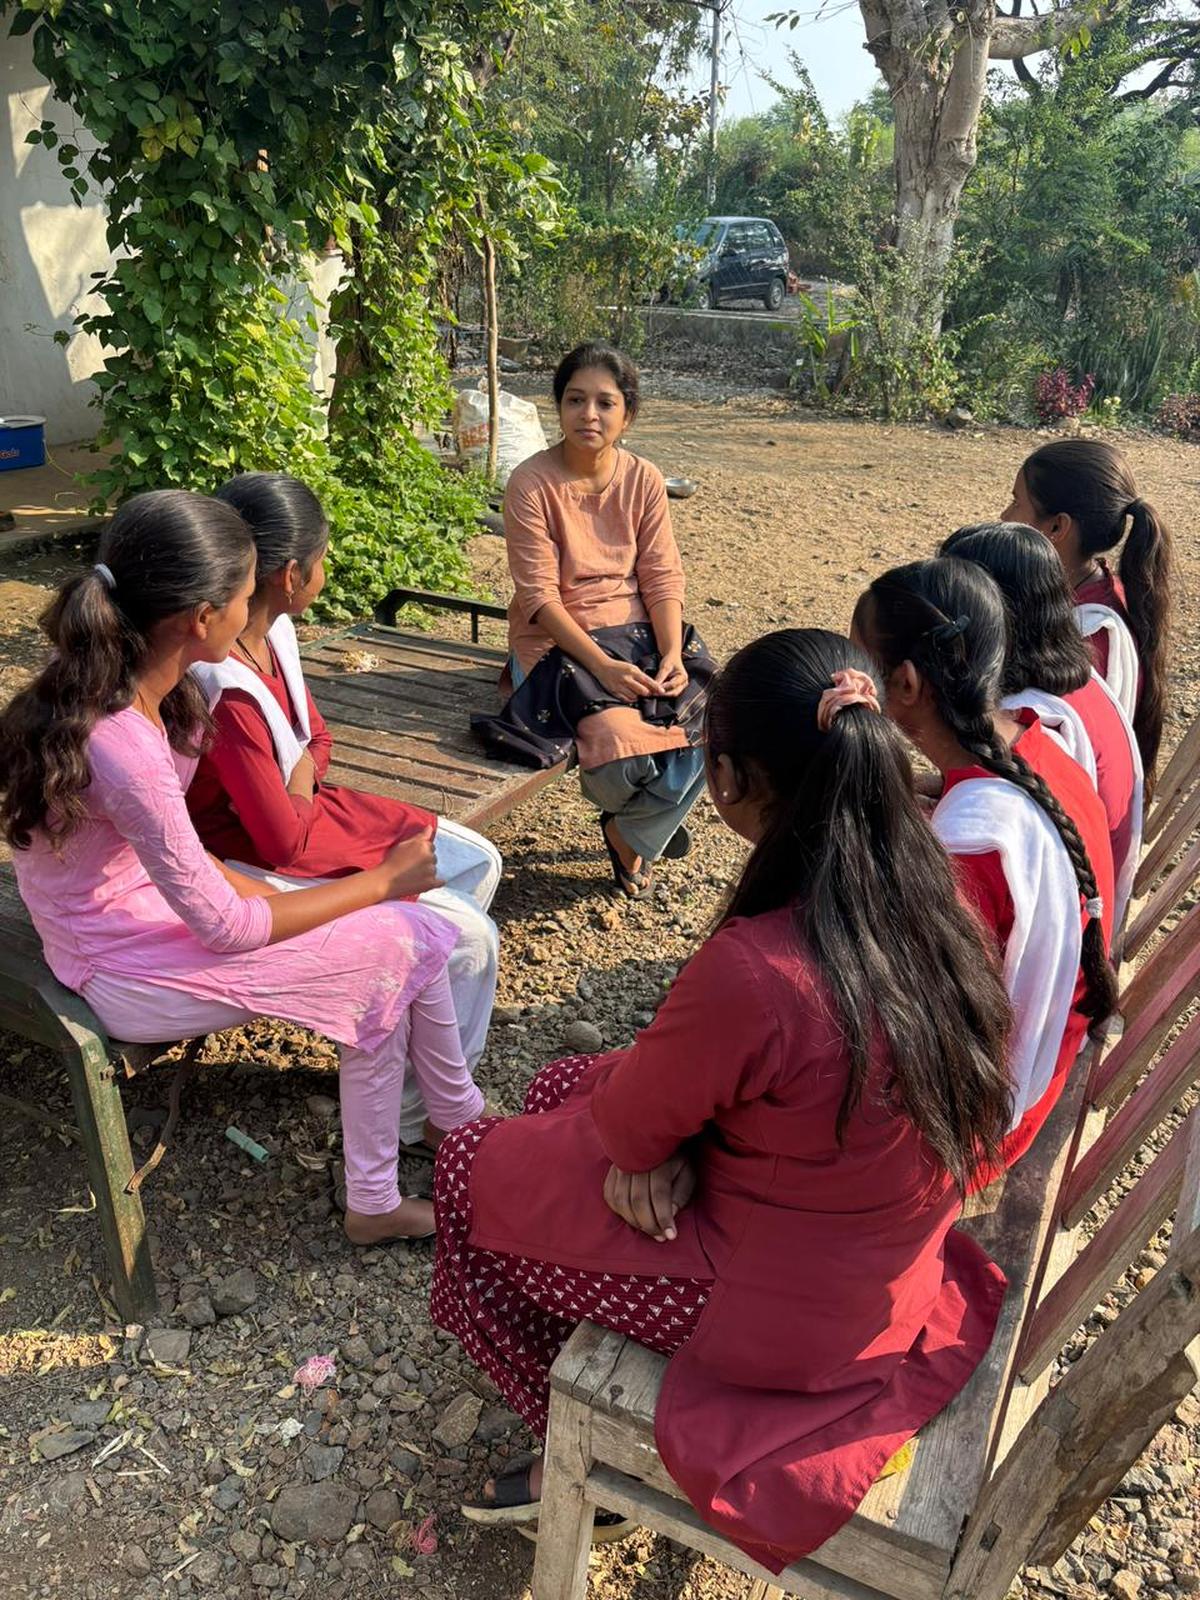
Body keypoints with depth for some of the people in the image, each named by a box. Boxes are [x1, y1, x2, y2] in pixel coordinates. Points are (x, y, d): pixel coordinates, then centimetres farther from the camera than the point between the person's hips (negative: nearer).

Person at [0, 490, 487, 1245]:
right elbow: (228, 928, -23)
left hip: (143, 896, 8)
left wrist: (269, 894, -7)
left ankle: (375, 1202, 14)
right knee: (410, 941, -7)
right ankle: (461, 1120, 22)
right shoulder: (126, 751, -34)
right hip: (127, 968, -8)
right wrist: (383, 882, -13)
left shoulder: (103, 682, -6)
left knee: (382, 969, 1)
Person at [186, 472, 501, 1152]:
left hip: (299, 814, 10)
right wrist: (301, 790, -4)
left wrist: (300, 778, -9)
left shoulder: (272, 632, -3)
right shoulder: (226, 692, -32)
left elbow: (317, 735, 13)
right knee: (470, 939, -13)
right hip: (257, 867, -10)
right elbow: (281, 841, -25)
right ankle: (418, 1114, 9)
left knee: (478, 862, 11)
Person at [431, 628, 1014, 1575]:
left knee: (469, 1176, 9)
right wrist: (666, 1142, -9)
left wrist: (653, 1148, 3)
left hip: (787, 1307, -7)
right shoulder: (930, 896, -13)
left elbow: (627, 1130, -18)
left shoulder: (752, 971, -38)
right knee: (562, 1085, 19)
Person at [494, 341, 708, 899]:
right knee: (621, 750, -28)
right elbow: (539, 595, -15)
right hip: (557, 640, -4)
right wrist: (602, 665, -24)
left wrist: (672, 654, -17)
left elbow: (663, 578, 0)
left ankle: (631, 832, 11)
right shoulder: (531, 484, -10)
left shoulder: (644, 481, 2)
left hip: (637, 631, 4)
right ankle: (652, 818, 12)